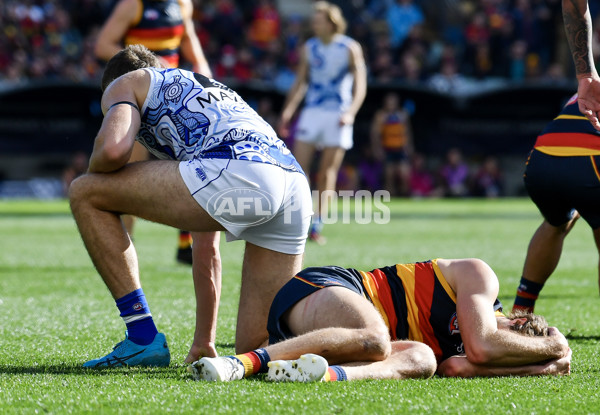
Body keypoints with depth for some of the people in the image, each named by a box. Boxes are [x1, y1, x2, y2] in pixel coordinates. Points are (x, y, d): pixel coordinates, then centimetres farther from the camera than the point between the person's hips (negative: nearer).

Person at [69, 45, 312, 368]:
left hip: (234, 175, -8)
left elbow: (113, 149, -2)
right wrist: (204, 341, 50)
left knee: (85, 194, 11)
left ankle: (143, 339, 6)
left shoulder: (124, 84, 25)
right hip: (297, 186, 8)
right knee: (255, 347, 17)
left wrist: (93, 169, 24)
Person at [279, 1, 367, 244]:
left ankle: (317, 225, 2)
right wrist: (287, 112, 1)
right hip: (311, 112, 3)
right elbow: (300, 83, 12)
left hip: (338, 115, -3)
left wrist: (350, 112, -17)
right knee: (299, 167, -8)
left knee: (328, 173, -3)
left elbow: (360, 85, -3)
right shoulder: (309, 48, 8)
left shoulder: (350, 48, -1)